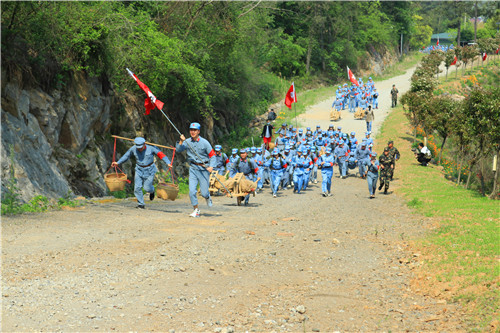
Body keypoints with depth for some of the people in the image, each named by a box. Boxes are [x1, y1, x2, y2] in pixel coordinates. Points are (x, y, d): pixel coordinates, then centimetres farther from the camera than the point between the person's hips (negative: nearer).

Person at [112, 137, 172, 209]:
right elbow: (126, 156, 11)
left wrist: (168, 163, -27)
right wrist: (118, 163, 12)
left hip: (149, 171, -3)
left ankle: (152, 190, 32)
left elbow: (161, 155, -15)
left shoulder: (151, 148, -16)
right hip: (139, 170, 3)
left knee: (147, 188, -7)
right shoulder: (133, 149, -6)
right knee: (137, 187, -7)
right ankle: (141, 204, 6)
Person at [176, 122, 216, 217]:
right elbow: (178, 150, -9)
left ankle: (208, 197, 35)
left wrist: (211, 166, -16)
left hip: (204, 168, -2)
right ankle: (196, 210, 6)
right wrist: (181, 141, -24)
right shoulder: (187, 142, 2)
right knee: (192, 191, -8)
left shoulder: (204, 142, -6)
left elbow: (212, 155, -2)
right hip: (193, 168, 2)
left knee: (204, 192, -2)